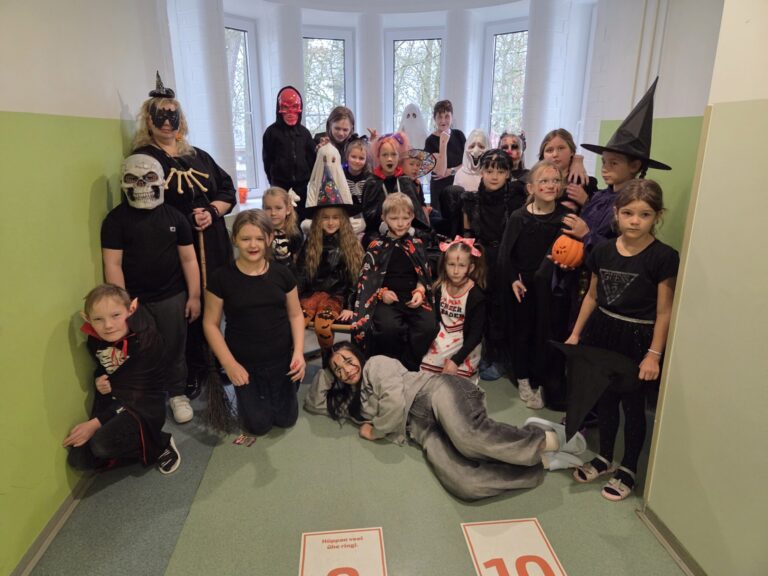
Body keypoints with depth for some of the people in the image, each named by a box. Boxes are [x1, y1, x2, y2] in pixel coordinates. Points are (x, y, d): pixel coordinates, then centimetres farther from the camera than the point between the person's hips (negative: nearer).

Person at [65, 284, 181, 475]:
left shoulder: (146, 340, -22)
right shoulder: (94, 340, -3)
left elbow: (135, 392, -21)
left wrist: (95, 423, -22)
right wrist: (99, 380, -8)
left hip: (144, 407, -6)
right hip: (111, 405, 6)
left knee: (102, 444, -30)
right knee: (78, 460, -8)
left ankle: (161, 445, -5)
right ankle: (140, 446, 10)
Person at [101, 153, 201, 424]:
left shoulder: (174, 216, 2)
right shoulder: (116, 219, -4)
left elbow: (188, 259, 3)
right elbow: (112, 264, -6)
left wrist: (194, 296, 1)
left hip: (172, 297, 1)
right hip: (135, 300, -1)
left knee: (174, 350, 10)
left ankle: (177, 394, 28)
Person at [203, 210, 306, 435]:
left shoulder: (282, 274, -7)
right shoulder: (222, 278, -13)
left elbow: (295, 314, 2)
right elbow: (211, 324, -6)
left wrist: (298, 351, -10)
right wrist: (229, 363, -12)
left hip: (280, 358, 2)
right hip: (244, 362, -2)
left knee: (285, 419, 14)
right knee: (259, 425, 8)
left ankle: (276, 389, 44)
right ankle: (246, 394, 38)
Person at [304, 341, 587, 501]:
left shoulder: (376, 364, 4)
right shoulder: (350, 398, 27)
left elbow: (395, 401, -10)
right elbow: (313, 403, 34)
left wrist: (375, 431, 4)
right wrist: (325, 372, 25)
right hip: (423, 431, 6)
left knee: (469, 437, -40)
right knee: (464, 484, -26)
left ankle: (548, 438, -17)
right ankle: (544, 460, -15)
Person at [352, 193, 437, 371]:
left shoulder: (417, 245, 11)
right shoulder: (376, 247, 5)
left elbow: (424, 275, 14)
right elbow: (366, 278, 5)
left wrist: (420, 291, -6)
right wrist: (382, 292, -11)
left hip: (413, 297, 2)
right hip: (387, 299, -2)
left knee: (429, 326, -25)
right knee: (389, 327, -32)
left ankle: (408, 366, -6)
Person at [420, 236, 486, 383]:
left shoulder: (476, 295, -17)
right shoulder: (440, 287, -5)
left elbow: (475, 334, -16)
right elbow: (436, 319, 4)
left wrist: (456, 360, -20)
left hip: (465, 345, -4)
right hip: (441, 342, 4)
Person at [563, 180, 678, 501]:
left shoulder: (663, 257, -13)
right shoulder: (603, 251, 1)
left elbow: (664, 312, -11)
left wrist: (654, 354, -13)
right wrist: (576, 334, 10)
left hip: (635, 340, -5)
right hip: (602, 334, 5)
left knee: (632, 405, 10)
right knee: (604, 398, 17)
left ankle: (628, 469, 29)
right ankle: (604, 458, 37)